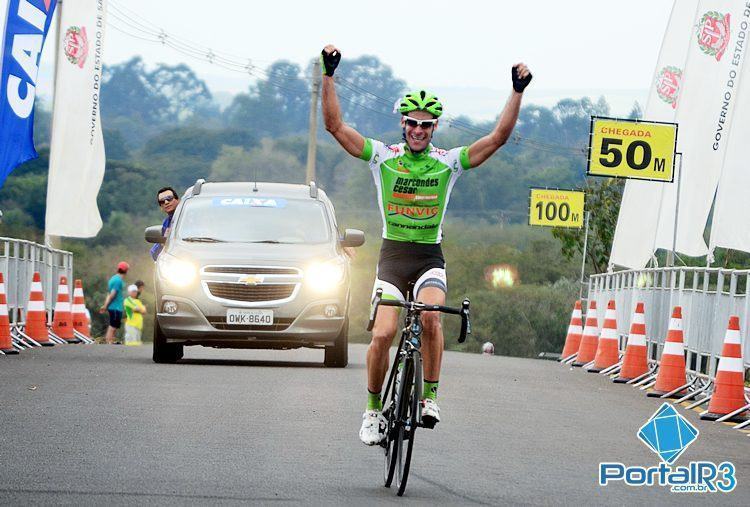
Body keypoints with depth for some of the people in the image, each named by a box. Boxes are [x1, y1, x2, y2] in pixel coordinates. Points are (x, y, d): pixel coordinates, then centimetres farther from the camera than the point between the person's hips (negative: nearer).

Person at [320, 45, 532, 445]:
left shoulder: (448, 163, 2)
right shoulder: (382, 157, 1)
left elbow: (498, 137, -4)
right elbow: (335, 125, -5)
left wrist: (517, 91, -13)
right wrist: (328, 76, -15)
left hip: (429, 258, 0)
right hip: (393, 254, 0)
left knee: (431, 316, -29)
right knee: (383, 333, -15)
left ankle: (429, 397, -16)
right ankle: (374, 409, 4)